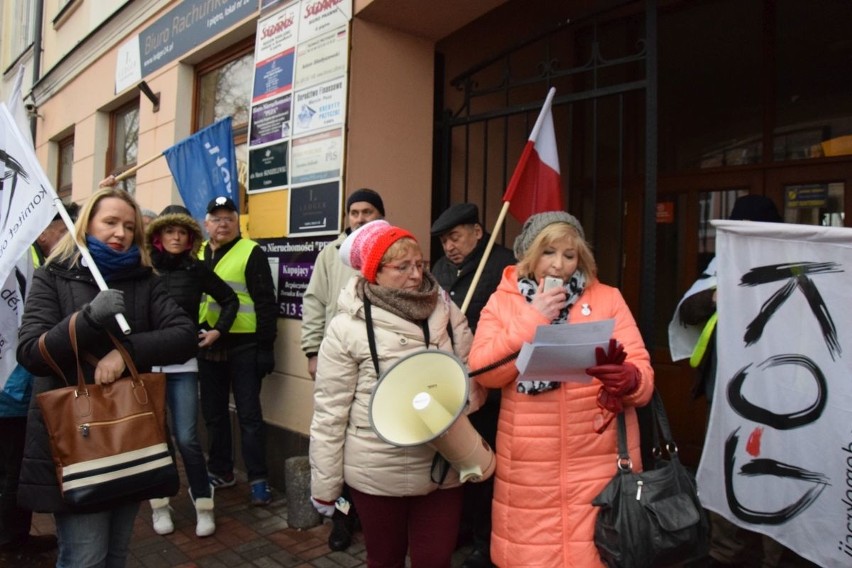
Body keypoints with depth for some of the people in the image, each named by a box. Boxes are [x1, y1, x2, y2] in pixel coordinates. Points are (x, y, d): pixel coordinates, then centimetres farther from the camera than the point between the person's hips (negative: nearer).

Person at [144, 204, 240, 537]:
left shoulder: (196, 270, 2)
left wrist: (218, 330, 4)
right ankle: (159, 504, 25)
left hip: (183, 365, -1)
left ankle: (203, 504, 13)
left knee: (186, 438, -4)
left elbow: (230, 300, 12)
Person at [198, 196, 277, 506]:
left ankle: (258, 479, 12)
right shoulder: (197, 254, 12)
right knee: (213, 413, 16)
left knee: (249, 414, 1)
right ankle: (221, 471, 31)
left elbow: (266, 303, -10)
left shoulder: (251, 253, -7)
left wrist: (266, 346, -13)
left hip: (243, 346, -6)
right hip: (207, 347, 6)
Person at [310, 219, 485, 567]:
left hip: (442, 467, 3)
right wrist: (324, 485, -5)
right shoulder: (347, 327, -12)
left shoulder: (445, 312, -1)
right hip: (378, 473, -2)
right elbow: (329, 411, -8)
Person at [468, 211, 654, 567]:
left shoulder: (608, 299, 4)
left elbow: (643, 376, -3)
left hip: (599, 462, 0)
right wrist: (532, 319, -13)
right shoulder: (502, 301, 4)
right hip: (528, 466, 0)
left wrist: (626, 378, -25)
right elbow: (483, 371, -8)